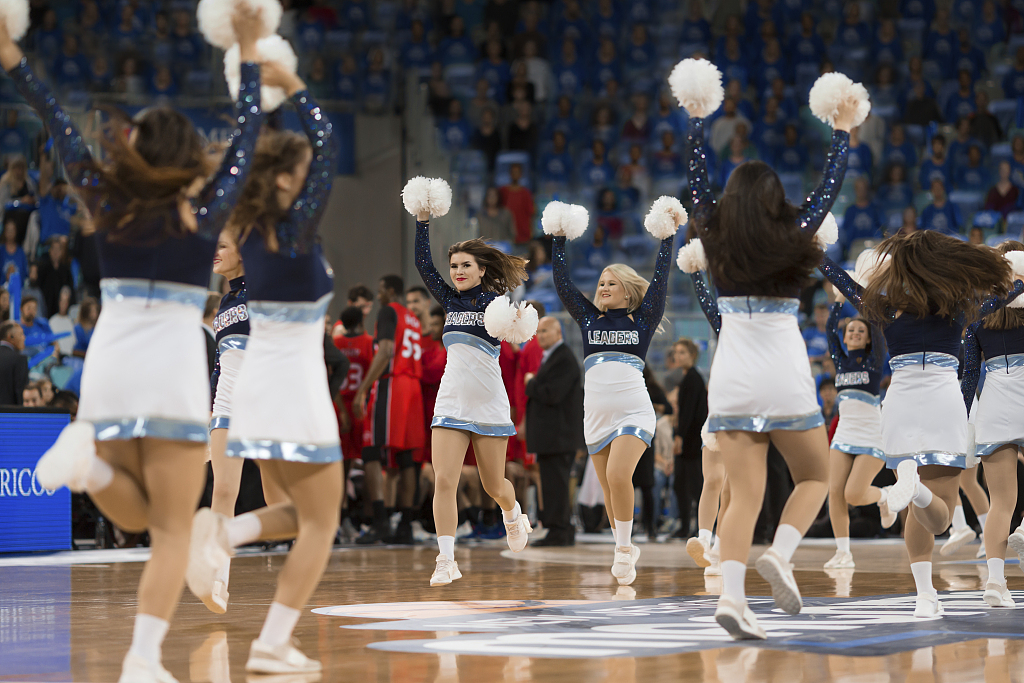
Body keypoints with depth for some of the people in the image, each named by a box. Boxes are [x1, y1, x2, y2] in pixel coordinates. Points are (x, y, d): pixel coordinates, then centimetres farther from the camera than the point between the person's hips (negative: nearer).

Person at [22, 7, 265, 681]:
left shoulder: (109, 203, 6)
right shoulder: (206, 213, 1)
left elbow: (64, 130, 15)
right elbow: (247, 137, 11)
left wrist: (15, 62, 22)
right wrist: (250, 55, 19)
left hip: (107, 371, 3)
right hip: (174, 372, -3)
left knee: (139, 515, 16)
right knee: (173, 531, 0)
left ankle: (89, 462, -15)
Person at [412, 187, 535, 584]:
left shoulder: (495, 302, -4)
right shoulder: (450, 301, 9)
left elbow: (517, 341, -15)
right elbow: (423, 266, 4)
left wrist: (519, 329, -37)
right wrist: (422, 220, -2)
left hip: (489, 403, -3)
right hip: (451, 401, 3)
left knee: (493, 486, 8)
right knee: (444, 481, -11)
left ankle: (513, 515, 43)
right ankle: (446, 561, -10)